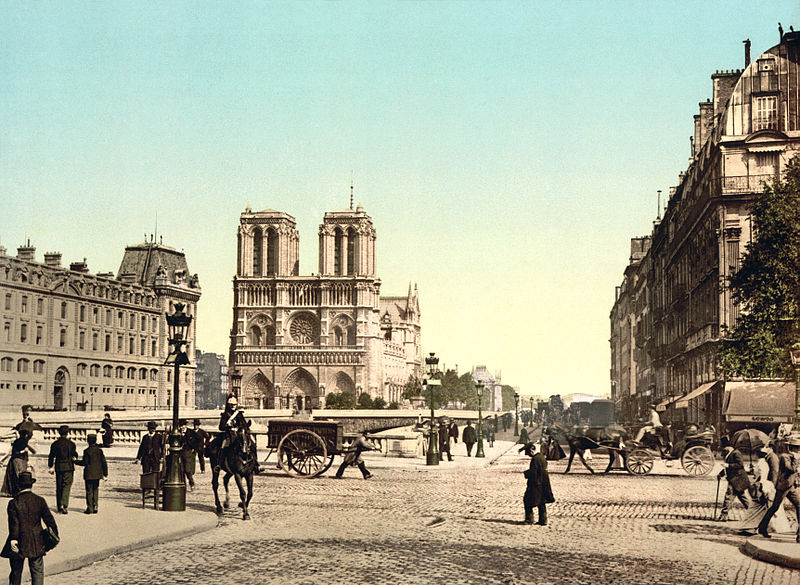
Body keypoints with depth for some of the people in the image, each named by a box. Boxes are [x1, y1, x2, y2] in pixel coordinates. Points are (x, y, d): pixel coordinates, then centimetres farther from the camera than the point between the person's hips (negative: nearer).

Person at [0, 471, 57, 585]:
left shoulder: (14, 503, -9)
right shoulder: (40, 501, -2)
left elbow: (14, 524, -14)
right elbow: (49, 519, 3)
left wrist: (13, 539, -14)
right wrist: (54, 534, 13)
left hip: (19, 544, -1)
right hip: (36, 544, 1)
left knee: (16, 572, 13)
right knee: (38, 572, 6)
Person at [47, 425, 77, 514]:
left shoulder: (55, 444, 1)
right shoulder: (71, 444, -4)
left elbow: (51, 457, 4)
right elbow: (75, 456, 7)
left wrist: (50, 467, 15)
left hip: (58, 467, 2)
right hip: (68, 467, -2)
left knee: (59, 487, 11)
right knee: (67, 486, -2)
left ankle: (59, 507, 14)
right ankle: (64, 504, -20)